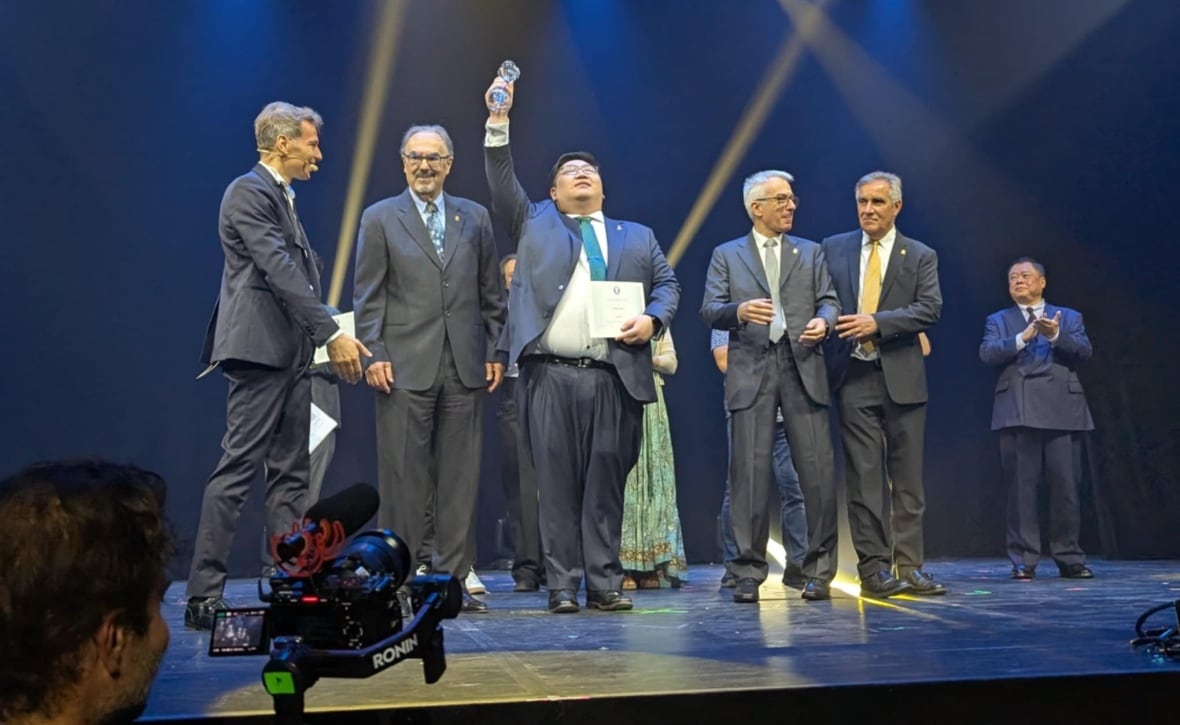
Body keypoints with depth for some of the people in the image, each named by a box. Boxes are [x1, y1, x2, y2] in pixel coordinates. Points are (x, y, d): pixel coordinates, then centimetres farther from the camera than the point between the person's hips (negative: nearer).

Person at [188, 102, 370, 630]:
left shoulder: (281, 197, 21)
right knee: (237, 470, -8)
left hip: (290, 354, 10)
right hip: (260, 349, -10)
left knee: (290, 476, 8)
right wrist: (333, 335, -22)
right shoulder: (249, 192, -8)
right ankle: (203, 599, -3)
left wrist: (322, 339, 13)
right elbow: (280, 271, -18)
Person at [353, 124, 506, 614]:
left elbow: (490, 293, 14)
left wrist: (494, 351, 7)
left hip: (465, 367, 3)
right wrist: (374, 355, -6)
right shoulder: (380, 218, 7)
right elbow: (368, 295, 3)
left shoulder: (475, 217, 14)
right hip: (405, 367, -2)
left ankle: (451, 578, 12)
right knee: (402, 477, -1)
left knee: (459, 478, 4)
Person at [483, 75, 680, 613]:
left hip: (613, 378, 1)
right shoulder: (534, 222, 18)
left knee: (606, 482, 1)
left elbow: (667, 283, 17)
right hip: (549, 376, -1)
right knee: (557, 483, -2)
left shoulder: (637, 237, 22)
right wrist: (498, 123, -3)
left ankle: (604, 583, 8)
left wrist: (652, 319, -3)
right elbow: (502, 181, 8)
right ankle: (562, 585, 4)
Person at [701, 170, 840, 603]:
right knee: (749, 473, -3)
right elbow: (709, 310, 3)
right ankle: (749, 572, 6)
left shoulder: (811, 252, 19)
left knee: (817, 471, -2)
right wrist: (740, 311, -18)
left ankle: (819, 571, 8)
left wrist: (823, 321, -11)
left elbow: (828, 301, 12)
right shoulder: (726, 255, 12)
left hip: (803, 369, 2)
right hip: (751, 372, -1)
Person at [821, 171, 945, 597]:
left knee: (907, 479, 5)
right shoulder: (834, 249, 10)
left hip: (902, 378, 0)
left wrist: (877, 322, -18)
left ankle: (909, 567, 11)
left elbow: (930, 308, -7)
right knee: (864, 478, 0)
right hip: (854, 376, 0)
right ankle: (873, 568, 5)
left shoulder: (921, 256, 6)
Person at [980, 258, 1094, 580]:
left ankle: (1069, 558, 11)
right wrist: (1022, 338, -16)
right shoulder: (998, 320, 16)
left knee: (1065, 486, 1)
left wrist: (1056, 335, -16)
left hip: (1061, 411, 1)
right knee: (1021, 487, -2)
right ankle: (1023, 560, 3)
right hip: (1018, 412, 0)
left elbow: (1084, 351, 1)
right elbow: (987, 353, -2)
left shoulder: (1069, 317, 17)